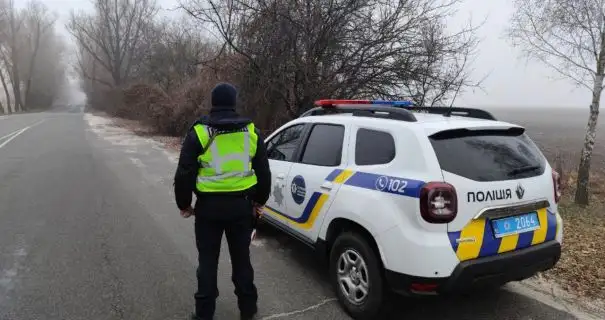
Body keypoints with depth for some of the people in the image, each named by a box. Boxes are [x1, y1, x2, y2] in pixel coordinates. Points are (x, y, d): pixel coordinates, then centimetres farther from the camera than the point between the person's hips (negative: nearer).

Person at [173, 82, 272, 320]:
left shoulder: (199, 132, -6)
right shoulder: (251, 131, 2)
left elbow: (185, 173, -6)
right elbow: (263, 171, 7)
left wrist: (184, 204, 8)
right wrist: (259, 201, 19)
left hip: (209, 205, -2)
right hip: (241, 204, 2)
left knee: (208, 260, 11)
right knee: (241, 258, 16)